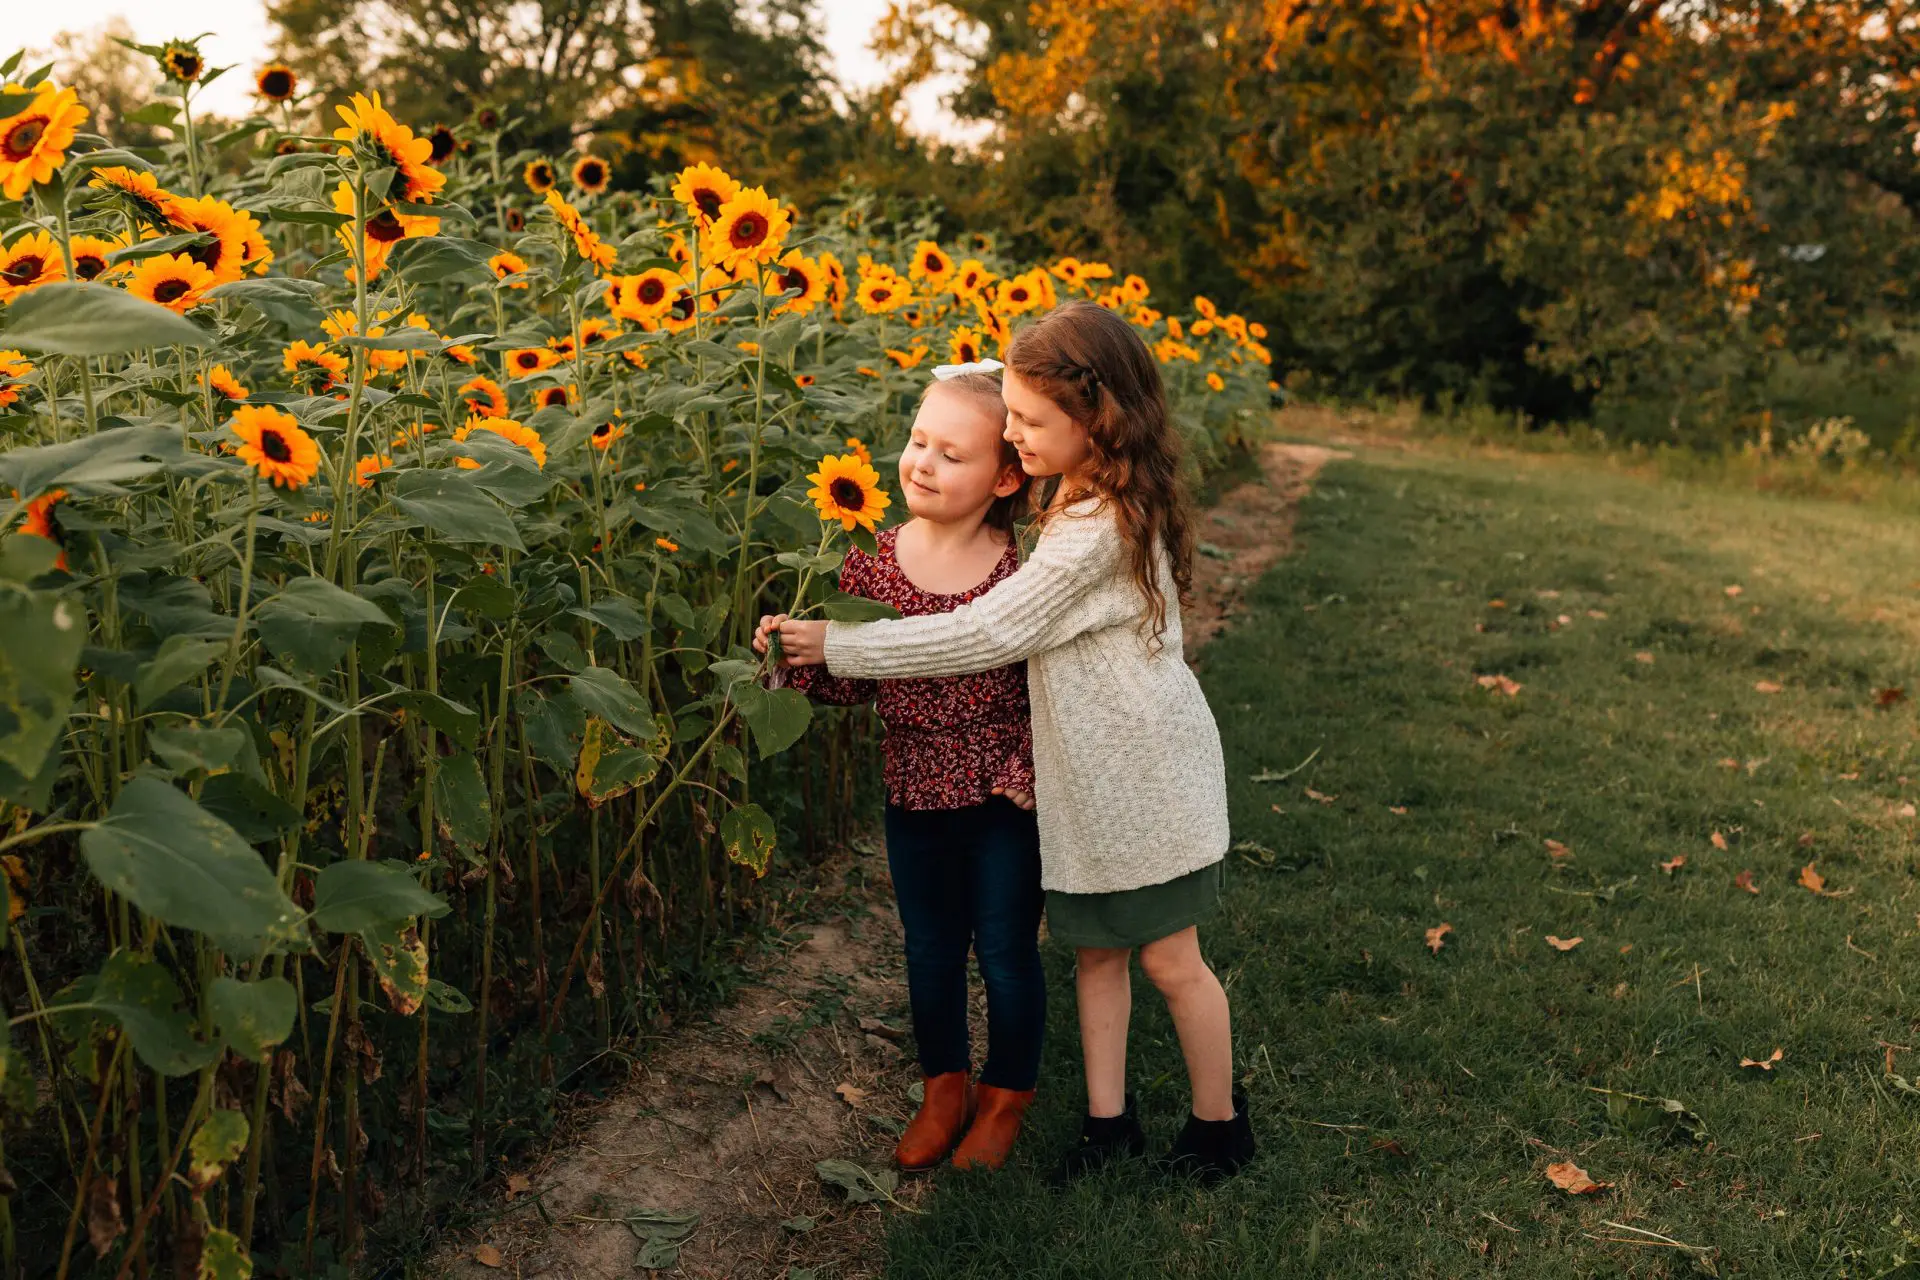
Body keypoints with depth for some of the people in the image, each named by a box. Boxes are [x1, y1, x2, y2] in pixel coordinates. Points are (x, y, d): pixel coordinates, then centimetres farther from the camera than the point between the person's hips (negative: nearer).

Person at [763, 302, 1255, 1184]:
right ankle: (1109, 1118, 28)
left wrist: (838, 646, -22)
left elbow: (985, 635, -26)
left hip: (1145, 776, -9)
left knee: (1168, 959, 7)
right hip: (1090, 779, 9)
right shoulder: (1091, 500, 3)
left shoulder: (1098, 531, -27)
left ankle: (1220, 1122, 27)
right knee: (1096, 948, 15)